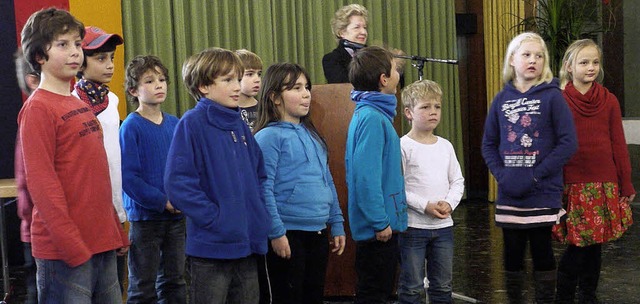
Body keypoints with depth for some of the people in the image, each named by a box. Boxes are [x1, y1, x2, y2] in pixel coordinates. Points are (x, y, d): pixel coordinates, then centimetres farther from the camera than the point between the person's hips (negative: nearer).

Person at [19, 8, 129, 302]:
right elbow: (41, 183, -15)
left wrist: (117, 233, 16)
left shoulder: (81, 106, 14)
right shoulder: (38, 108, -10)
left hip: (103, 244, 8)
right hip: (65, 252, -8)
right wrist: (72, 246, -18)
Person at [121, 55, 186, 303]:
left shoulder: (175, 124, 6)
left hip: (176, 216, 5)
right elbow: (129, 177, -15)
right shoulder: (132, 127, -10)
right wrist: (163, 202, -17)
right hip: (145, 216, -5)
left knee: (174, 282, 14)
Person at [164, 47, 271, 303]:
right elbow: (178, 184, -17)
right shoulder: (192, 123, -11)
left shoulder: (239, 124, 10)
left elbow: (259, 173, 20)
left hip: (247, 243, 7)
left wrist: (259, 213, 7)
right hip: (211, 247, -7)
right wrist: (213, 217, -18)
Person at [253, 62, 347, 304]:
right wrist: (276, 232, -18)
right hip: (288, 234, -7)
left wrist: (337, 225, 14)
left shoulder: (312, 134, 13)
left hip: (318, 232, 7)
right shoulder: (269, 136, -9)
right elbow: (264, 188, -14)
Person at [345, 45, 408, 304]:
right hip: (378, 227, -10)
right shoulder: (372, 118, -19)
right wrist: (380, 222, -22)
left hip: (383, 224, 10)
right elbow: (366, 176, -25)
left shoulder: (367, 114, 12)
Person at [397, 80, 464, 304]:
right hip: (413, 226, -5)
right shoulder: (403, 146, -9)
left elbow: (457, 181, 11)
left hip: (443, 226, 6)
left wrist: (449, 203, -7)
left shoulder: (445, 146, 9)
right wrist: (425, 205, -19)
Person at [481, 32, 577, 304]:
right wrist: (500, 174, -7)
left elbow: (568, 143, -10)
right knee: (512, 252, 11)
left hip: (543, 194, -3)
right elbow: (488, 143, 9)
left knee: (542, 250, 6)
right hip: (509, 195, 3)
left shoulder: (551, 96, -5)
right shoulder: (502, 99, 6)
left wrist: (537, 174, -15)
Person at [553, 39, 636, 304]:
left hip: (605, 185, 3)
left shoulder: (609, 100, 5)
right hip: (572, 184, -3)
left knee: (595, 243, 9)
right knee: (578, 243, -4)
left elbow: (618, 145, 7)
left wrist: (626, 185, 7)